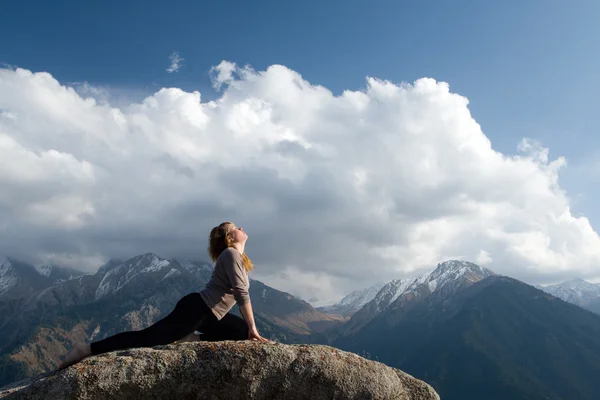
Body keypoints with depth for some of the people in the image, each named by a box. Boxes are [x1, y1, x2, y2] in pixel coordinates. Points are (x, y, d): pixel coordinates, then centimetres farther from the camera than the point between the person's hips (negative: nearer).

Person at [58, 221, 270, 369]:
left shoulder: (237, 256, 19)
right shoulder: (231, 253, -11)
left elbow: (240, 293, 21)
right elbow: (242, 293, -18)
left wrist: (250, 329, 18)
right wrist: (253, 328, -15)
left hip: (209, 315, 10)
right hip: (196, 308, -10)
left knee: (244, 331, 10)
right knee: (147, 337, -16)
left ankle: (194, 338, 2)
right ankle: (87, 349, -16)